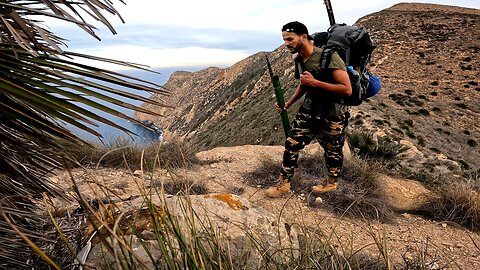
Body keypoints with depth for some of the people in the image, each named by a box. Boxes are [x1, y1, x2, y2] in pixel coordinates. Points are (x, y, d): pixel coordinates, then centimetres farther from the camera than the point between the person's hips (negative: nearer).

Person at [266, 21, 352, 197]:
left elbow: (347, 89, -25)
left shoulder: (328, 56, -22)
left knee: (332, 151, 13)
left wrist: (314, 82, -28)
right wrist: (288, 104, 4)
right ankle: (284, 184, 18)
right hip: (308, 111, 7)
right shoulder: (298, 60, 2)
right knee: (291, 144, 3)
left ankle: (331, 183, 39)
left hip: (332, 116, -6)